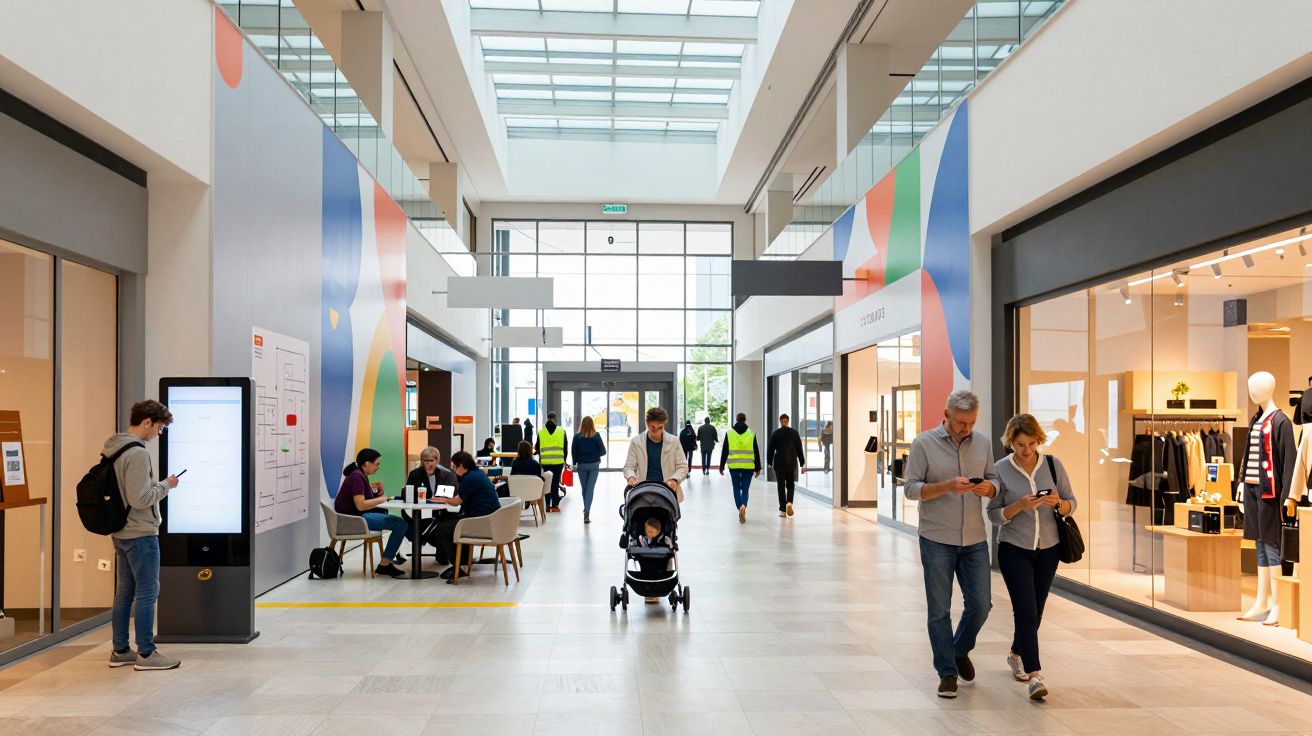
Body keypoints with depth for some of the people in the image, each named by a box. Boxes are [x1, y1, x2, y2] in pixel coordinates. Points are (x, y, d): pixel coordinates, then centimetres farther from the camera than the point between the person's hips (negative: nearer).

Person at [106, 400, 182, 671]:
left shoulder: (113, 450, 10)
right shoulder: (137, 453, -20)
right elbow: (139, 499, -24)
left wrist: (157, 484, 13)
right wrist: (165, 485, -11)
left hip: (120, 533, 10)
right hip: (140, 534, -10)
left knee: (125, 592, 15)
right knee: (147, 593, -1)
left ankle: (120, 651, 22)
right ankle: (146, 654, 5)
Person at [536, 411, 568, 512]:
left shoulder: (541, 432, 3)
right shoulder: (561, 431, 1)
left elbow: (538, 448, 10)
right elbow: (566, 447, 6)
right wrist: (564, 459, 18)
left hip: (545, 461, 1)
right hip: (558, 461, -1)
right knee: (555, 483, 3)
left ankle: (548, 505, 10)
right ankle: (554, 505, 2)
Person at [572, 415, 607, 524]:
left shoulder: (577, 437, -6)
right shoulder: (596, 436, -8)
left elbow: (574, 452, -2)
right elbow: (603, 451, -6)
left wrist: (575, 463, 12)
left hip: (581, 465, 1)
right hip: (594, 465, -1)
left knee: (584, 489, 14)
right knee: (590, 489, -1)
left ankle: (586, 511, 25)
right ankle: (587, 512, -13)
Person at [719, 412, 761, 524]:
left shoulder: (729, 433, 3)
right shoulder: (751, 434, 3)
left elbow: (724, 451, 4)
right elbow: (756, 452, 5)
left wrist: (722, 466, 11)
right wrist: (758, 468, 11)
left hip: (733, 465, 0)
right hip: (748, 466, 0)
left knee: (736, 488, 10)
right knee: (745, 489, 6)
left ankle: (740, 508, -2)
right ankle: (743, 506, -17)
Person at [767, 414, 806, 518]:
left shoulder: (775, 433, -4)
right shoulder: (794, 432, -1)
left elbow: (770, 449, 0)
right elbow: (799, 449, 2)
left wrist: (770, 462, 12)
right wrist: (802, 463, 7)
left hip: (779, 463, -1)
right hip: (791, 463, 1)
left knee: (781, 486, 4)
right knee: (790, 485, 14)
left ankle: (783, 510, 2)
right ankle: (789, 502, -11)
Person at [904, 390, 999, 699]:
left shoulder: (983, 443, 5)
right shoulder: (924, 444, -7)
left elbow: (994, 480, 12)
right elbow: (911, 488, -8)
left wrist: (987, 488, -12)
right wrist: (947, 486, -23)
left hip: (975, 540, 4)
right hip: (937, 540, -3)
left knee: (980, 604, 7)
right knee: (939, 610, 3)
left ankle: (961, 650, 34)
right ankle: (947, 672, 16)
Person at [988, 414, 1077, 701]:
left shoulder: (1053, 465, -2)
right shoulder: (1001, 470, -8)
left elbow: (1071, 504, 4)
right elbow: (994, 515, -6)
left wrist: (1057, 503, -19)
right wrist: (1020, 505, -23)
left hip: (1048, 548, 3)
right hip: (1014, 549, -3)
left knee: (1034, 611, 15)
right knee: (1026, 611, -13)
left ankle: (1016, 654, 39)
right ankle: (1034, 675, -12)